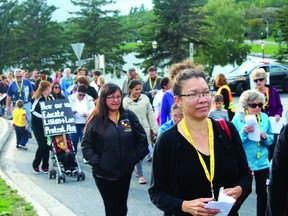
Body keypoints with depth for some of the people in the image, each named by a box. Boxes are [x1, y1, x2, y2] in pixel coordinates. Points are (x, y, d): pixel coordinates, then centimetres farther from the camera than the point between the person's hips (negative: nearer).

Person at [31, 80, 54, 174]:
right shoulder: (37, 98, -11)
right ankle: (35, 165, 10)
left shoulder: (51, 97, 4)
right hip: (38, 125, -5)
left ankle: (45, 166, 14)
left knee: (47, 145, 3)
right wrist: (43, 117, -23)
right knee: (42, 146, -10)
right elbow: (33, 111, -14)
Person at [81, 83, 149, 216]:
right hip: (104, 174, -2)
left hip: (125, 172, 3)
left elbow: (142, 139, 5)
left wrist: (135, 158, -3)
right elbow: (86, 145, -4)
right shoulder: (95, 119, -5)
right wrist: (96, 162, -13)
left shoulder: (129, 116, 1)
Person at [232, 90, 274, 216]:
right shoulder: (238, 118, -9)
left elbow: (271, 140, 8)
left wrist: (266, 137, -13)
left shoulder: (265, 117, 0)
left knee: (262, 192, 13)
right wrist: (243, 133, -25)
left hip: (262, 162, 3)